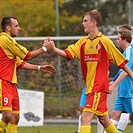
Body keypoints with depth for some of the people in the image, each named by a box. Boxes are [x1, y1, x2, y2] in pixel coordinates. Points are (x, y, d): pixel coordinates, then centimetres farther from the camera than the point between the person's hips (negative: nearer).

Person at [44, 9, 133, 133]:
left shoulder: (105, 42, -8)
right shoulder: (83, 42, 10)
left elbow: (122, 62, -2)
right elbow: (68, 54, -1)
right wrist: (53, 49, -18)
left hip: (99, 87, -7)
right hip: (90, 86, 7)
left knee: (86, 117, -15)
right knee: (103, 119, 14)